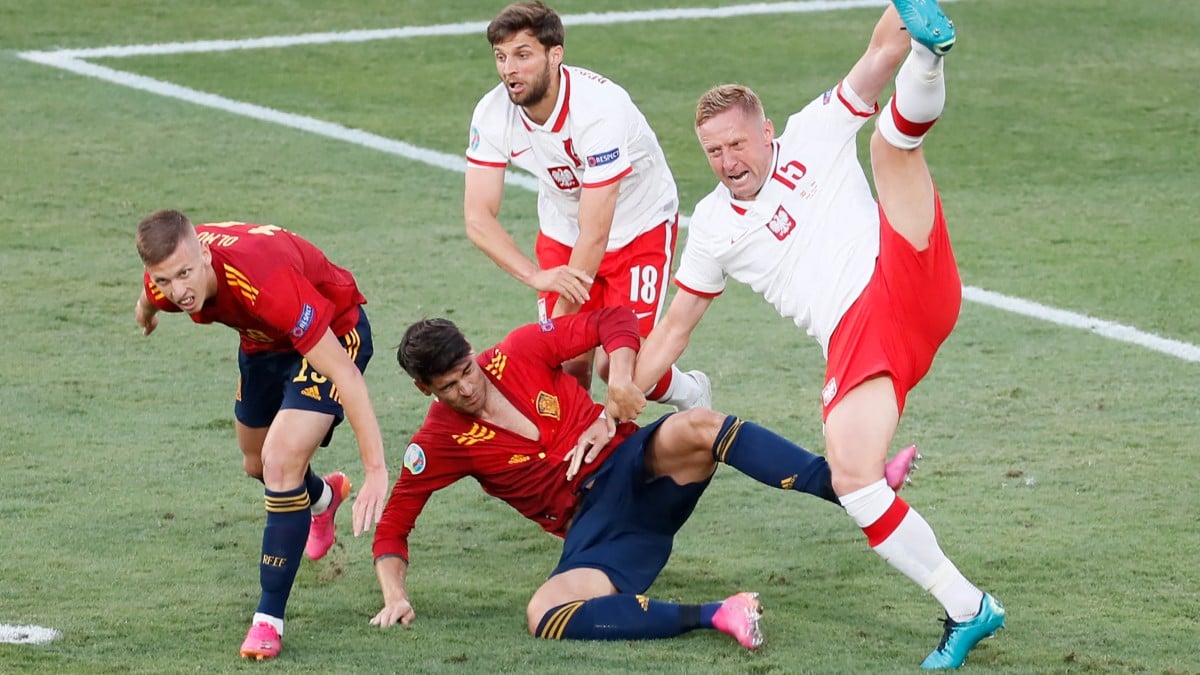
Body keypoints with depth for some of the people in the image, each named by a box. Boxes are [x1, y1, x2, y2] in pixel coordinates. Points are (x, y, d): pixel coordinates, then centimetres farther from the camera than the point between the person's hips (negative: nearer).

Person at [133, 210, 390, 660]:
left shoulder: (265, 280, -44)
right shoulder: (166, 285, -25)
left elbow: (345, 373, -42)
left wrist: (376, 470, -44)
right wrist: (146, 311, 31)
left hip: (334, 334, -7)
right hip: (264, 340, 7)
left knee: (281, 462, -24)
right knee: (257, 463, 25)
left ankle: (269, 619, -12)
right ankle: (323, 497, 63)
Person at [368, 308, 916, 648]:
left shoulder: (519, 353, 1)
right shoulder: (440, 442, -1)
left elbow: (614, 321, 6)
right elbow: (392, 527, 5)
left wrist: (612, 409, -6)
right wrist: (395, 596, -12)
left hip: (637, 467, 1)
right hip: (595, 528, -1)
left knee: (694, 427, -33)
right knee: (544, 616, -33)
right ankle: (714, 616, -38)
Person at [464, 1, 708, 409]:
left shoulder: (599, 107, -34)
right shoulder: (492, 115, -19)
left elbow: (594, 234, -31)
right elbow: (477, 217, -22)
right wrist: (537, 276, -39)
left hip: (640, 227, -4)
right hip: (561, 233, 4)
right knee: (570, 364, -10)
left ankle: (691, 394, 20)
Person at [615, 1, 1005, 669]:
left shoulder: (813, 137, 11)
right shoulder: (713, 225, 16)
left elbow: (877, 57, 1)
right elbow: (676, 325, 21)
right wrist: (621, 403, 16)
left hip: (908, 284, -2)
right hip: (854, 340, 2)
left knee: (893, 137, -16)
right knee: (851, 478, -20)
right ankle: (967, 610, -14)